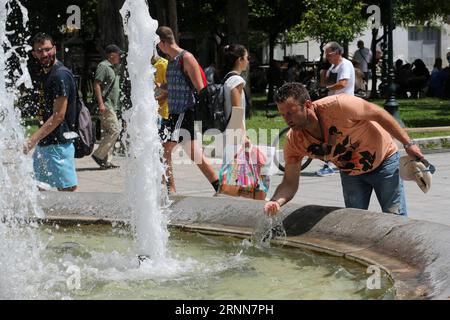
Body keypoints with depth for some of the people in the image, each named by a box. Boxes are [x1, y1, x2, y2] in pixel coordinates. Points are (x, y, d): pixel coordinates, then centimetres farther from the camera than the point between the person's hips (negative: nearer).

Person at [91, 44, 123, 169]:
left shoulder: (113, 67, 21)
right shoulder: (103, 66, -8)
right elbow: (96, 84, -16)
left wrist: (117, 105, 24)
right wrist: (101, 104, -22)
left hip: (112, 106, 10)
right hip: (106, 105, -10)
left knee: (109, 133, 8)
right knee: (115, 130, -15)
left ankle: (107, 161, 10)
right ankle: (98, 155, -10)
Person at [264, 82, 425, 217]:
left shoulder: (338, 105, -36)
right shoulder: (294, 141, -21)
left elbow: (378, 113, -22)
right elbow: (290, 183, -17)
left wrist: (408, 144, -16)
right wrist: (275, 202, -40)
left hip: (383, 161, -4)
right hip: (350, 173, 4)